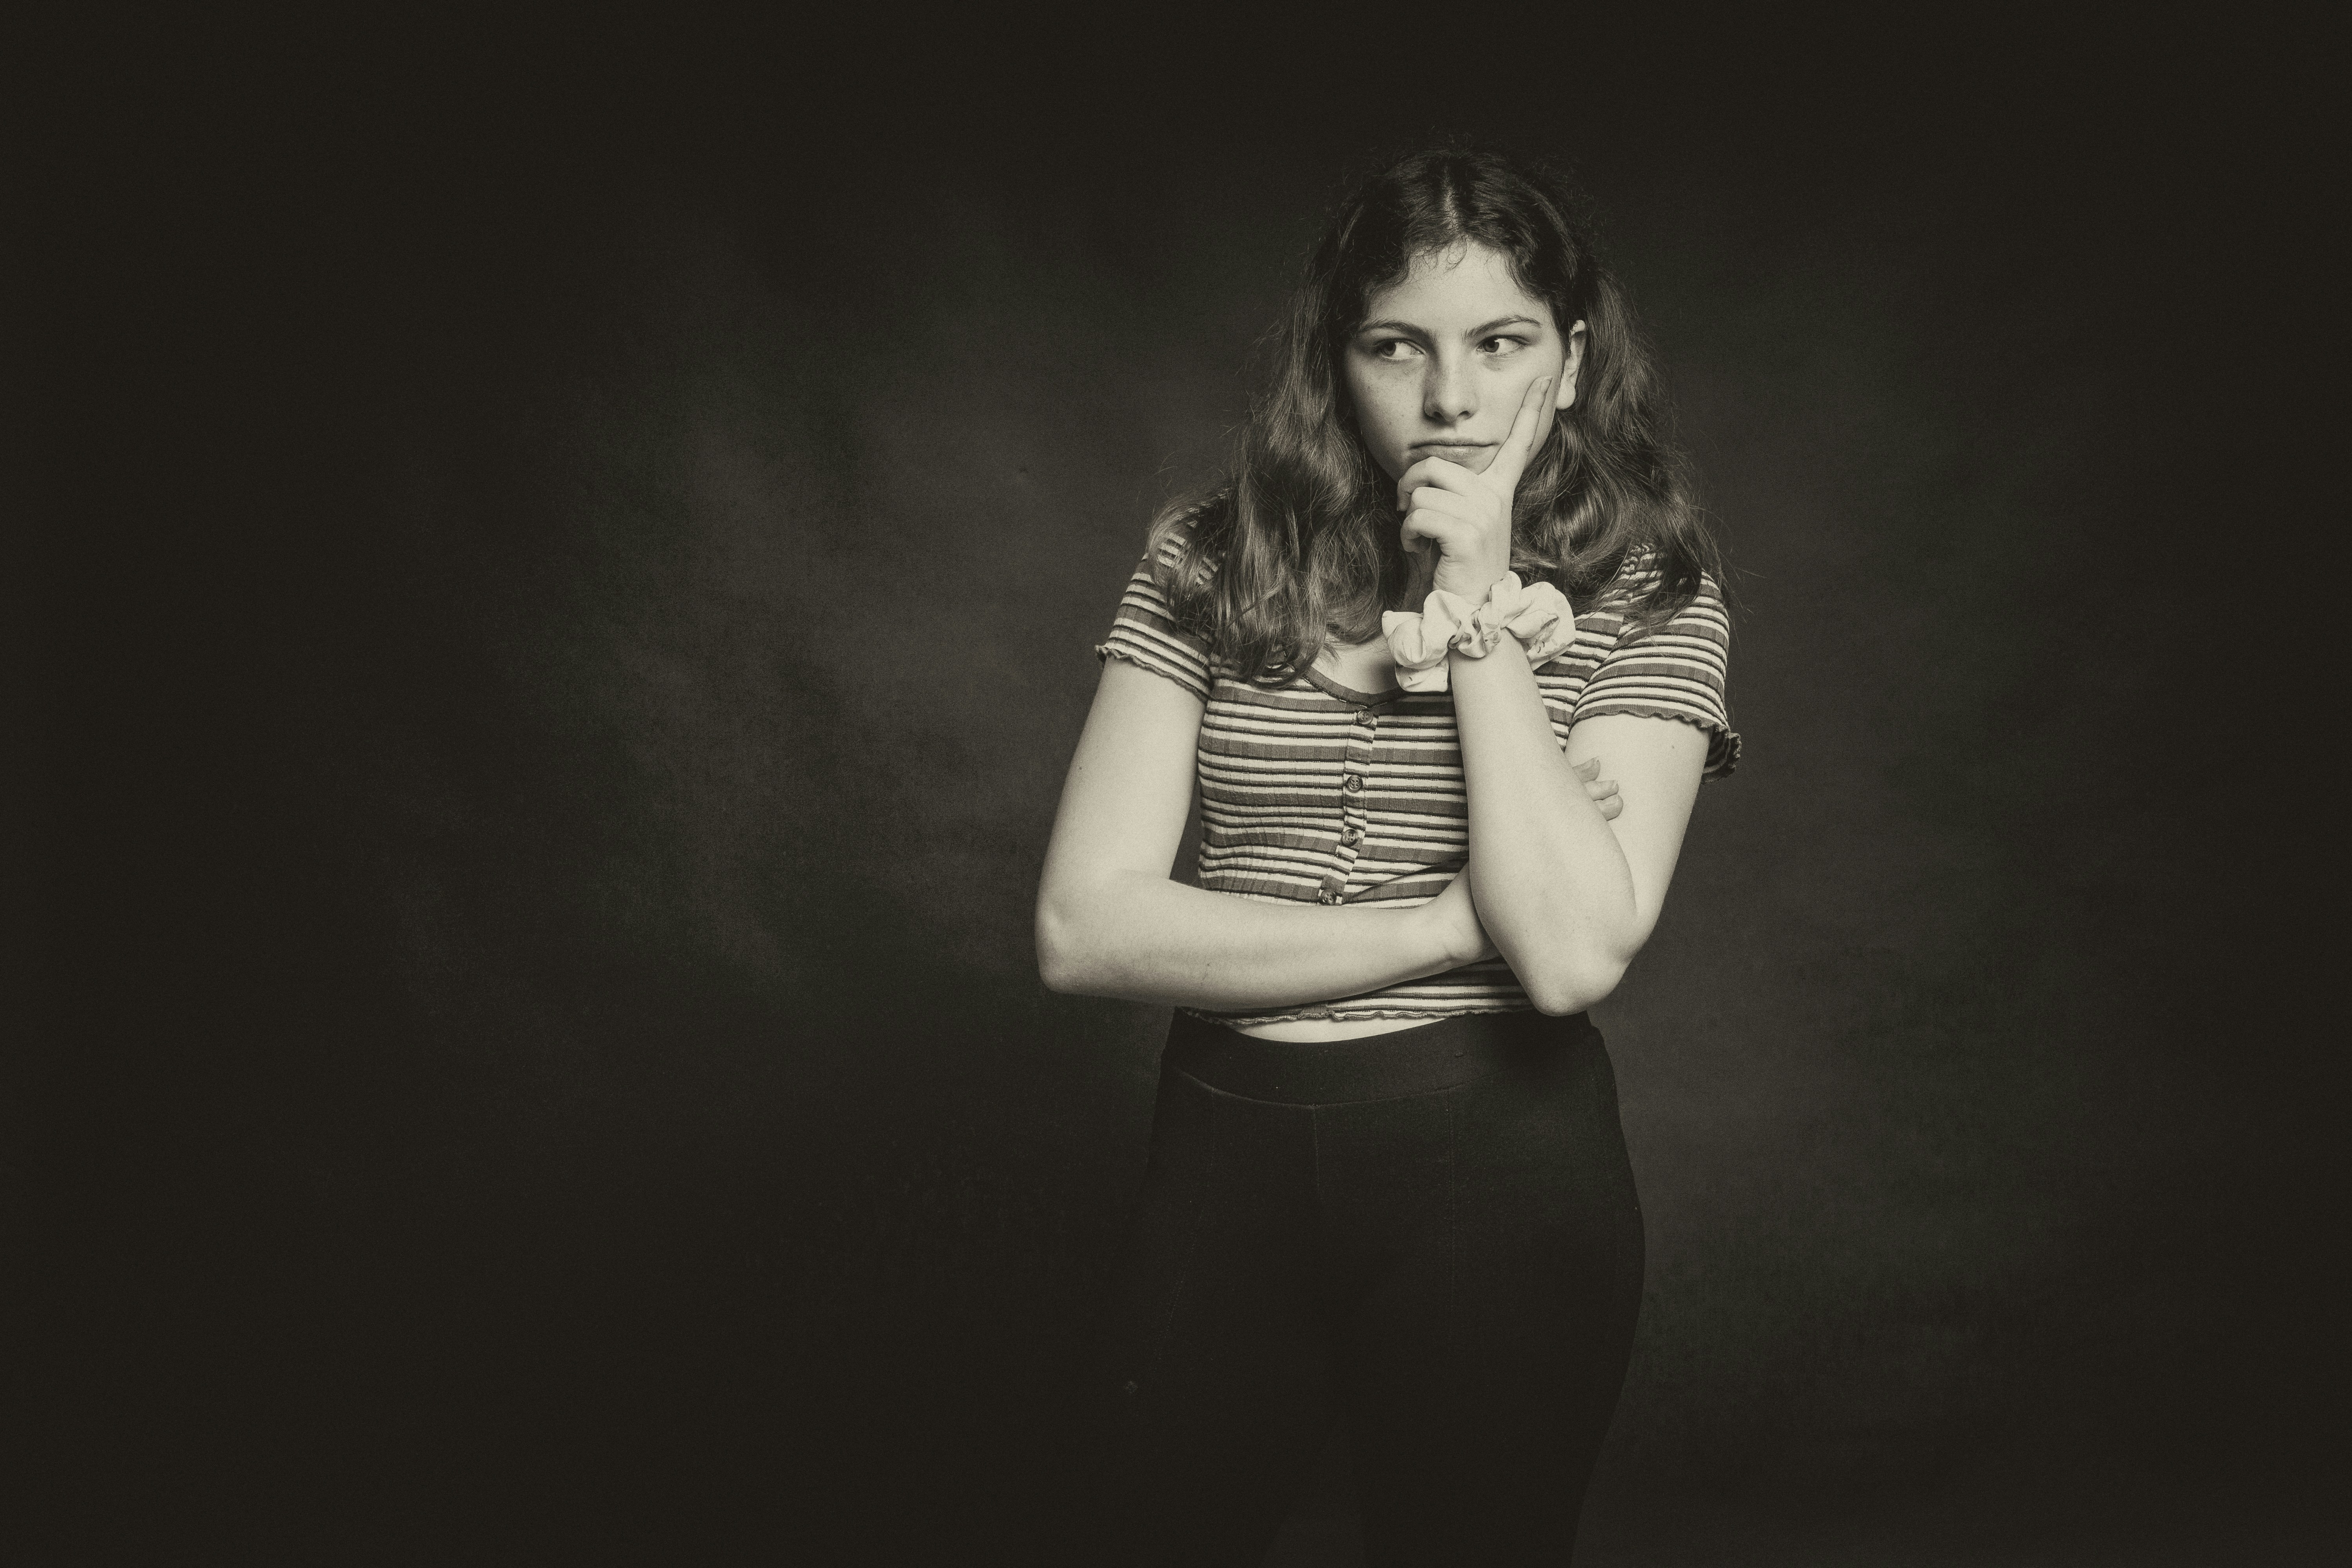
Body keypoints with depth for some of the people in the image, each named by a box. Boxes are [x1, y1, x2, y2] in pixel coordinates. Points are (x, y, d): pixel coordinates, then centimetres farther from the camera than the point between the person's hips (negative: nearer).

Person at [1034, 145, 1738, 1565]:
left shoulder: (1647, 598, -4)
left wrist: (1480, 617, -15)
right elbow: (1087, 928, -10)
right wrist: (1452, 925, -14)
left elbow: (1575, 955, -18)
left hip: (1496, 1174, -1)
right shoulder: (1208, 562, -1)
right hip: (1221, 1162, 2)